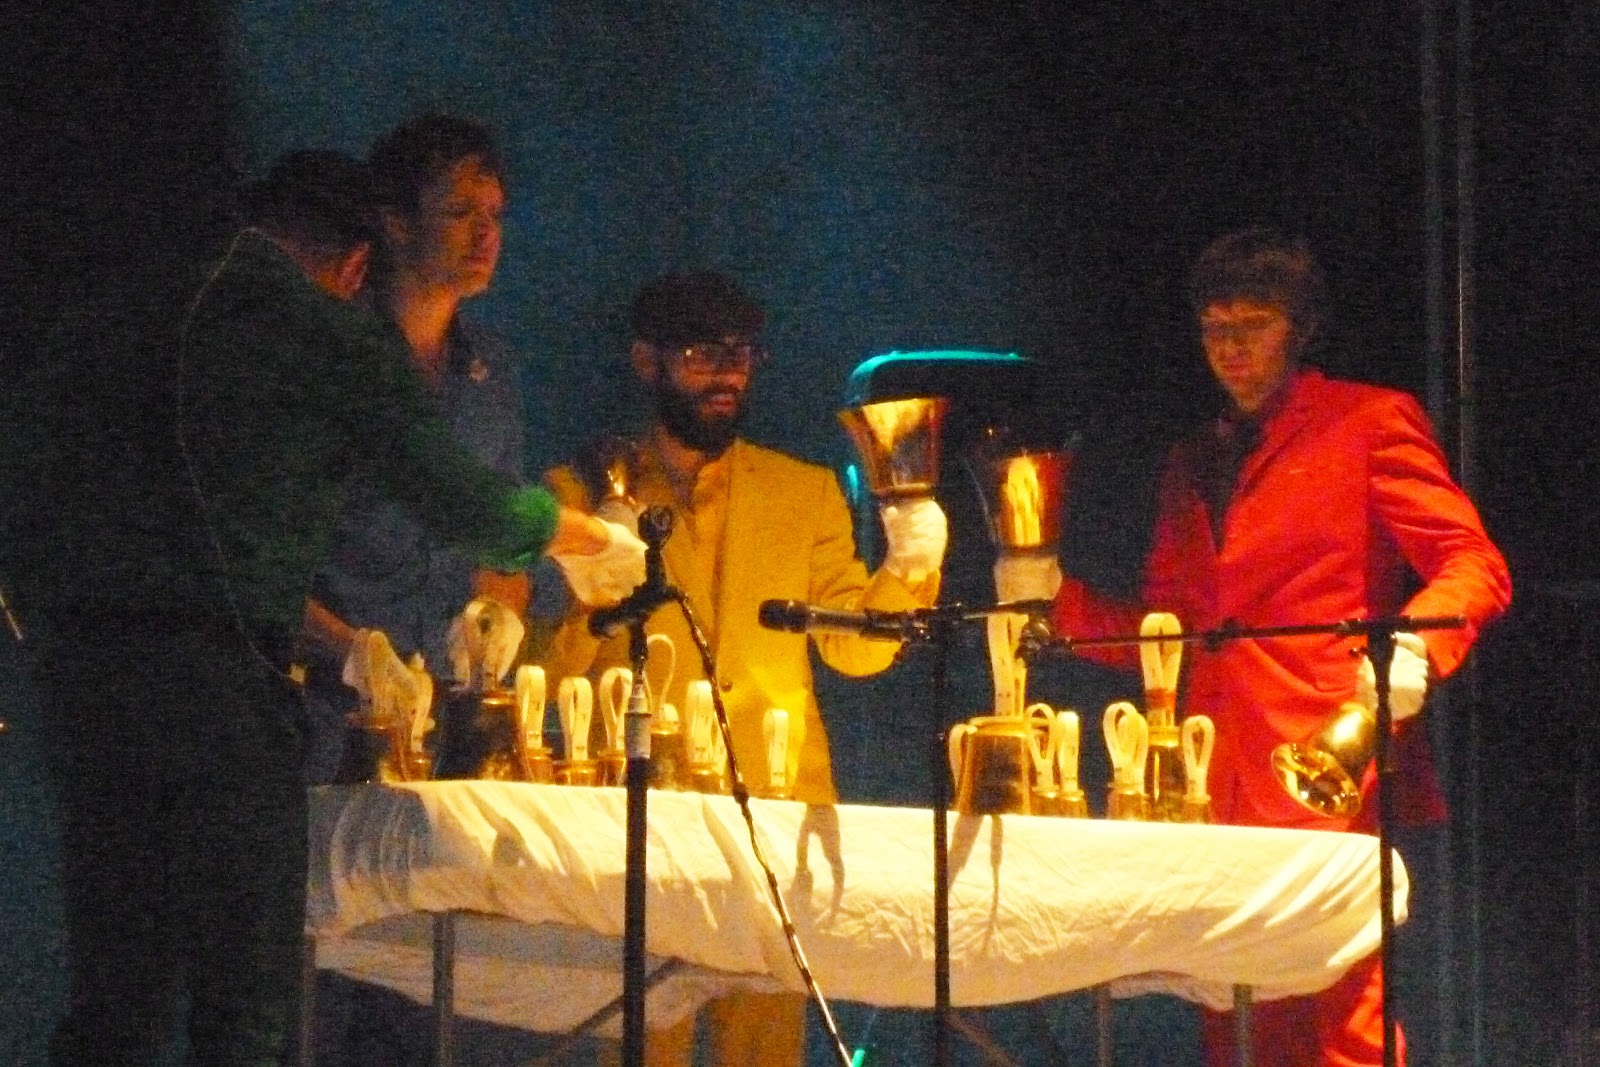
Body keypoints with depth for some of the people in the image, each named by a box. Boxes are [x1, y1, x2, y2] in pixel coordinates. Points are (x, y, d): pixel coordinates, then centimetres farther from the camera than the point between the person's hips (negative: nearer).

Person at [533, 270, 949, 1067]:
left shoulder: (807, 493, 18)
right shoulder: (584, 492, 11)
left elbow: (855, 648, 10)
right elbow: (550, 673, 4)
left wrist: (907, 571, -7)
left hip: (779, 813, 2)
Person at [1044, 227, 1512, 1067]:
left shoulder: (1369, 423, 6)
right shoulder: (1191, 467, 25)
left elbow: (1474, 566, -2)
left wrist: (1410, 649, -22)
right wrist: (1056, 600, 7)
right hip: (1218, 796, 6)